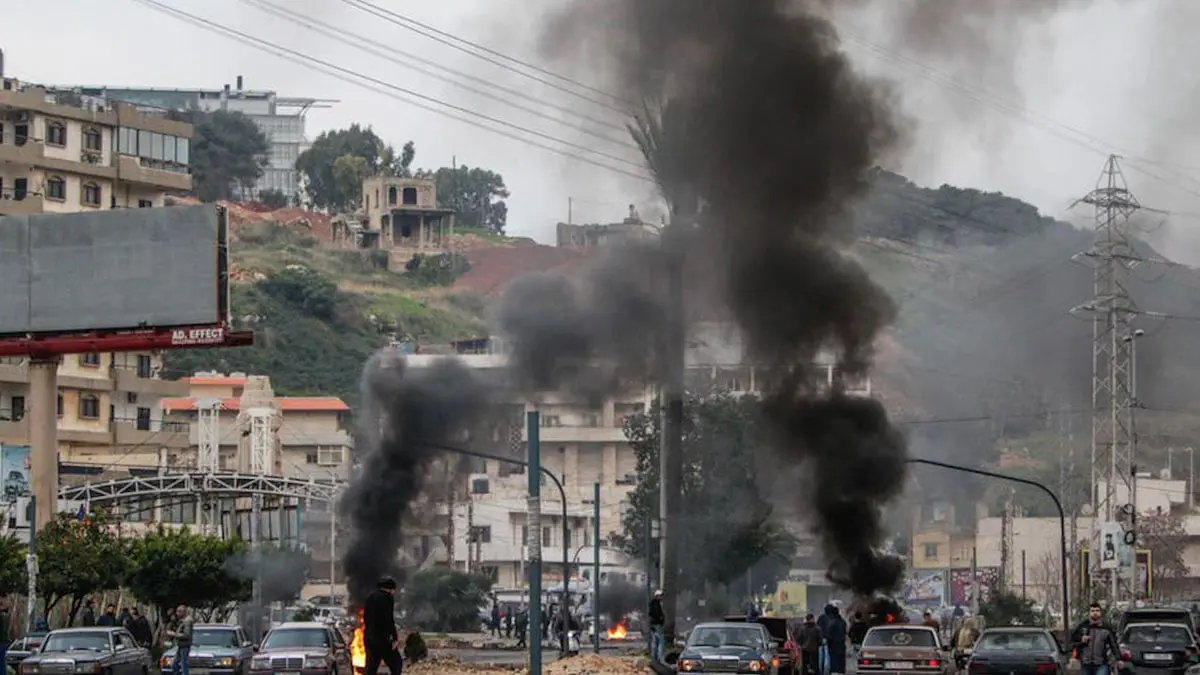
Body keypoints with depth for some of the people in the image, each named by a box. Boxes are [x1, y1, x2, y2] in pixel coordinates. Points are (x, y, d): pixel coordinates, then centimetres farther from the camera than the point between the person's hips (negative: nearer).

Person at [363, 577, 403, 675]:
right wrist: (395, 638, -14)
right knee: (396, 664, 3)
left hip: (369, 638, 7)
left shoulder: (370, 598, 16)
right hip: (382, 638, -7)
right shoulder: (387, 598, -8)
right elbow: (389, 620, -16)